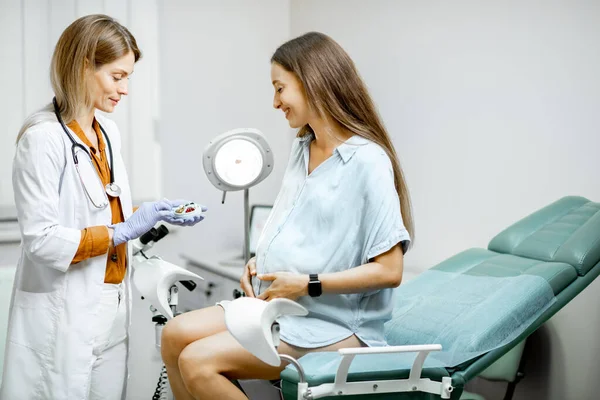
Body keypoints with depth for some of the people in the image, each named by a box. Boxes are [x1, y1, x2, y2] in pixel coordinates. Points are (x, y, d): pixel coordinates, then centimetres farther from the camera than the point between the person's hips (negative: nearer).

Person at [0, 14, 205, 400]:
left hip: (112, 306, 7)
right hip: (65, 313, -7)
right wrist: (121, 232, -18)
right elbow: (42, 241, -18)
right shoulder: (43, 138, -16)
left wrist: (160, 214, 3)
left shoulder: (108, 132, 8)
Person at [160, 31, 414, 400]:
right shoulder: (301, 150, 11)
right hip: (275, 301, 8)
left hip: (332, 324, -8)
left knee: (198, 362, -20)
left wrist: (307, 285, -18)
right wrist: (260, 261, 3)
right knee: (176, 335, -8)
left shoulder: (368, 162, -16)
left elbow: (389, 270, -18)